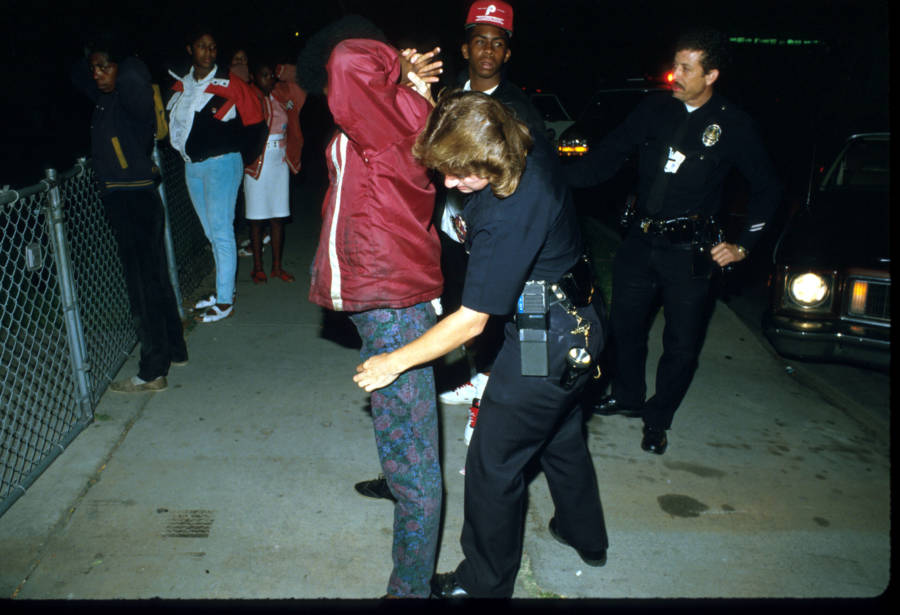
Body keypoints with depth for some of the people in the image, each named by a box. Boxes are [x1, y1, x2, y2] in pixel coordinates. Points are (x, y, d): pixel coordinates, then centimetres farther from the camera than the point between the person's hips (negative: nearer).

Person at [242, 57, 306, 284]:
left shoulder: (283, 93, 8)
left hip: (280, 164, 5)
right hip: (257, 165, -5)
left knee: (278, 218, 8)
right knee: (257, 219, 3)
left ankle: (277, 266, 16)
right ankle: (258, 267, 13)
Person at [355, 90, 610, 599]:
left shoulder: (507, 218, -33)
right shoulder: (534, 151, -7)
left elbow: (470, 322, -26)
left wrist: (394, 362, -16)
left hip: (546, 346, -10)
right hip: (578, 325, 10)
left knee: (493, 465, 5)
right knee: (562, 435, 28)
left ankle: (485, 583, 26)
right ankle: (586, 536, 52)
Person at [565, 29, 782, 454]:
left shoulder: (733, 126, -5)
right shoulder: (656, 109, 2)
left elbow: (766, 189, 4)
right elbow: (609, 153, 2)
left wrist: (743, 247, -2)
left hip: (690, 253, -3)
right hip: (640, 241, 3)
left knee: (681, 343, 5)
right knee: (624, 324, 14)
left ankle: (657, 419, 26)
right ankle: (627, 396, 38)